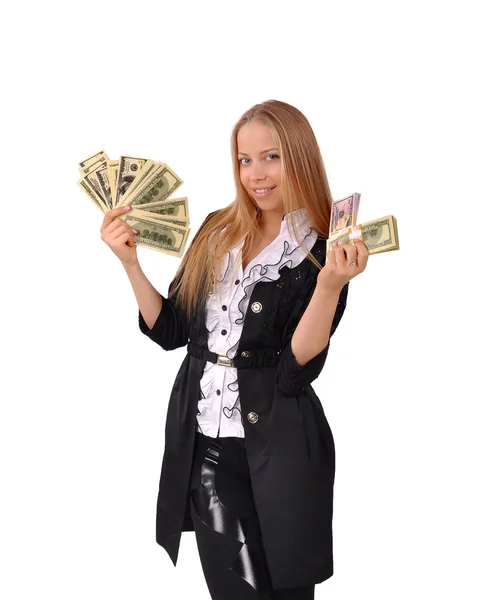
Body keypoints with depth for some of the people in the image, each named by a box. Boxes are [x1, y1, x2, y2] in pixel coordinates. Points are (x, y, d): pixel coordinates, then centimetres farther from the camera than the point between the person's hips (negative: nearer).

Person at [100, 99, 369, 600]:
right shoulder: (216, 233, 7)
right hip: (204, 447, 3)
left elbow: (299, 367, -15)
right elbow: (170, 331, 9)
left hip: (279, 453, -3)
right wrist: (130, 262, -1)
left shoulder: (324, 256, -6)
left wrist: (331, 285, -27)